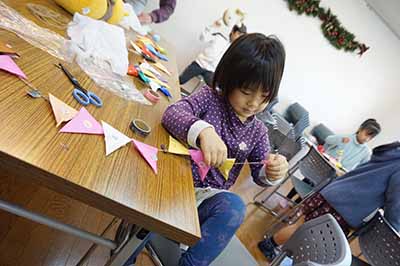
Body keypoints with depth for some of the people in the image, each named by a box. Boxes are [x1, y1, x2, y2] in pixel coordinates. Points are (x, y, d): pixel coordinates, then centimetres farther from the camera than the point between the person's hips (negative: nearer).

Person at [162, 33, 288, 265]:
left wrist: (273, 172, -19)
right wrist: (203, 130, -44)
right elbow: (172, 113, -23)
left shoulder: (258, 131, 3)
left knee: (234, 207, -29)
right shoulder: (210, 98, -8)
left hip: (210, 196, 2)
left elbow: (260, 175, 6)